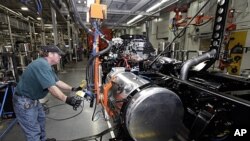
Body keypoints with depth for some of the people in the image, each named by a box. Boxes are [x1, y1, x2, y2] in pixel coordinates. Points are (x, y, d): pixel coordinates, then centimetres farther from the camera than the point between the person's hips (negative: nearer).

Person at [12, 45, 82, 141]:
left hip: (33, 99, 11)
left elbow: (57, 82, 7)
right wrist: (67, 100, -41)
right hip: (24, 102, -11)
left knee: (41, 119, 28)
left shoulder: (47, 65, 7)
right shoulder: (42, 64, -27)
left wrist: (73, 89, 4)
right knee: (34, 132, 0)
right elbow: (51, 87, -35)